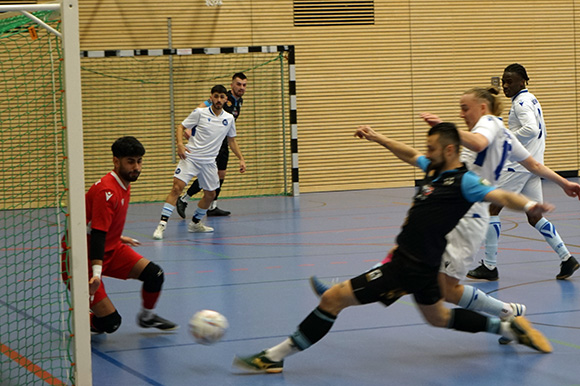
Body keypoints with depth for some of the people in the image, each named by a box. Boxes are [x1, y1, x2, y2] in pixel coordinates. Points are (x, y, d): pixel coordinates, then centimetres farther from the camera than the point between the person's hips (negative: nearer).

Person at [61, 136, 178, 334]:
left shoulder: (124, 185, 5)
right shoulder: (107, 191, -25)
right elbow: (97, 234, -33)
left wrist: (118, 238, 38)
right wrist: (96, 272, -41)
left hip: (110, 248, 9)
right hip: (81, 258, -9)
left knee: (155, 274, -5)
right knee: (110, 322, -15)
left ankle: (147, 316, 22)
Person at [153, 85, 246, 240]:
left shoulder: (229, 119, 6)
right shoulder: (200, 113, -5)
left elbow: (231, 140, 19)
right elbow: (181, 127, 0)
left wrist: (241, 159, 13)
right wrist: (180, 144, -18)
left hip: (209, 162, 5)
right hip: (190, 157, -5)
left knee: (210, 194, 11)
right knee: (177, 187, -17)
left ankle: (195, 223, 32)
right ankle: (162, 224, -18)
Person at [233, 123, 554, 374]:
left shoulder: (463, 182, -16)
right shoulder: (434, 169, 9)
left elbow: (501, 196, -27)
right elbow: (410, 155, 28)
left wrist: (528, 205, -46)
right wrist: (378, 138, 34)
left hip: (413, 267, -10)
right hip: (413, 262, 10)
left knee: (333, 298, -9)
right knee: (438, 319, 31)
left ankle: (275, 357, -3)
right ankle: (508, 327, 36)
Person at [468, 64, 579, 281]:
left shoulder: (521, 102, -13)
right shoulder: (531, 99, 17)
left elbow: (531, 129, -28)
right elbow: (539, 131, 23)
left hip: (518, 165, -10)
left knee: (491, 209, -3)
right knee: (534, 216, 12)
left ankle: (489, 267, -1)